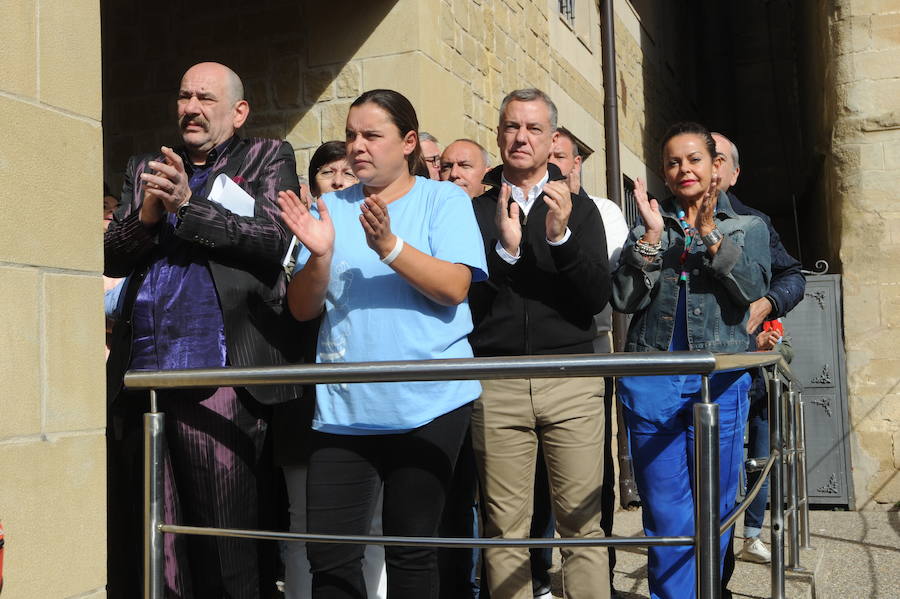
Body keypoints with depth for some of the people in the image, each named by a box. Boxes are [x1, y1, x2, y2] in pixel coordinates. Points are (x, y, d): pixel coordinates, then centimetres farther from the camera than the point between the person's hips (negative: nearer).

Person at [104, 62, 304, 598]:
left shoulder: (268, 158, 9)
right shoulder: (145, 169, 22)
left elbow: (274, 239, -7)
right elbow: (111, 256, 14)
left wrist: (187, 203, -12)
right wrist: (146, 217, -5)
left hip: (216, 372, -5)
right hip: (138, 371, 5)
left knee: (227, 546, -1)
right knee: (137, 543, 11)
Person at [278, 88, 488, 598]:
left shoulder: (444, 200, 3)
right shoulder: (332, 208, 11)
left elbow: (455, 287, -11)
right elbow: (303, 308, 6)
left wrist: (389, 246, -21)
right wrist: (320, 255, -13)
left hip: (428, 401, -3)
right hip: (344, 406, 3)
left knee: (411, 551, 6)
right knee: (329, 554, 1)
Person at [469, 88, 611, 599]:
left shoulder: (580, 208, 10)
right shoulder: (476, 210, 9)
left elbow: (598, 297, 0)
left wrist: (561, 237, -13)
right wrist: (505, 249, -13)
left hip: (571, 379, 0)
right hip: (495, 385, 0)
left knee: (582, 522, 1)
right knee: (505, 529, 4)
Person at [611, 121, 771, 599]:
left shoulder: (747, 227, 11)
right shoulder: (647, 228, 11)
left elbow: (753, 289, -6)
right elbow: (624, 300, 0)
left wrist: (711, 236, -17)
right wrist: (652, 237, -11)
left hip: (720, 380, 0)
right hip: (652, 380, 0)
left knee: (714, 505, 7)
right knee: (665, 510, 2)